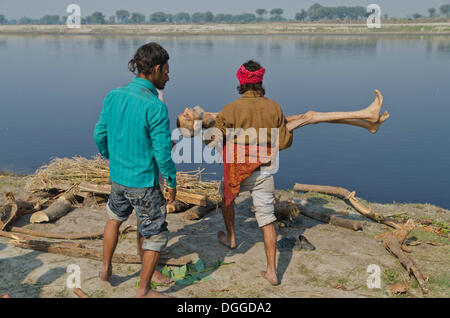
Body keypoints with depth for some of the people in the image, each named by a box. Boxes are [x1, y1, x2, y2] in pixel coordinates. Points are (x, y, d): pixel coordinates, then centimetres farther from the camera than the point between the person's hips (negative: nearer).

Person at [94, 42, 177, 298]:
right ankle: (144, 290, 22)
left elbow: (100, 136, 7)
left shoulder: (113, 96, -3)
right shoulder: (155, 107, -22)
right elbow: (163, 153, -20)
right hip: (144, 183, -6)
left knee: (115, 218, 32)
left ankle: (106, 268, 43)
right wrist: (172, 182, -5)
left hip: (117, 178, 7)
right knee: (156, 235, 11)